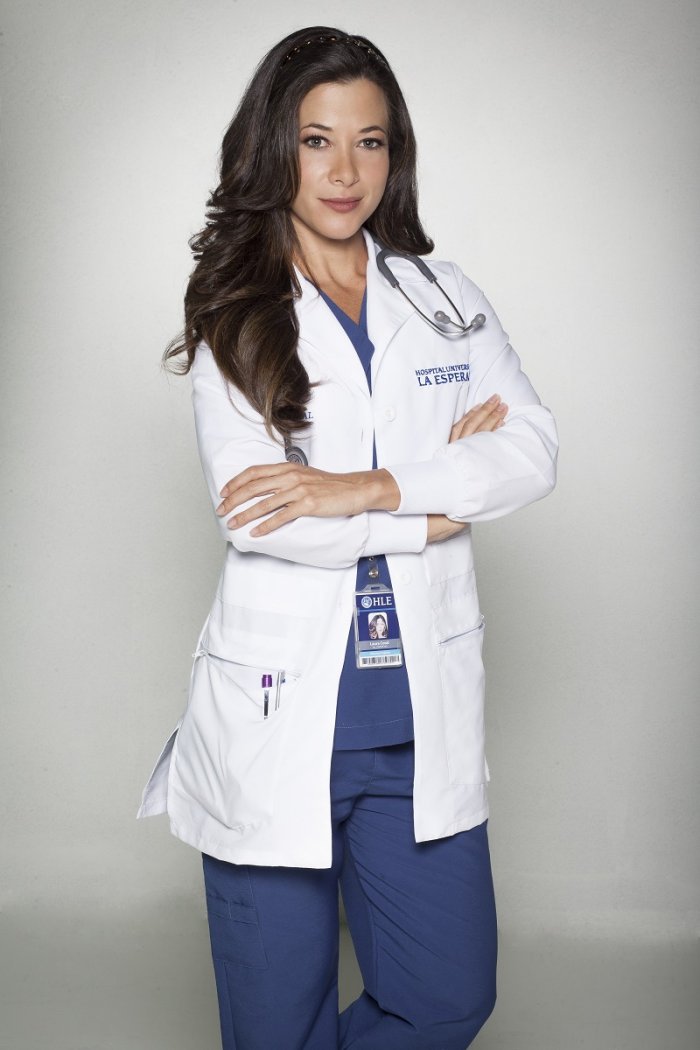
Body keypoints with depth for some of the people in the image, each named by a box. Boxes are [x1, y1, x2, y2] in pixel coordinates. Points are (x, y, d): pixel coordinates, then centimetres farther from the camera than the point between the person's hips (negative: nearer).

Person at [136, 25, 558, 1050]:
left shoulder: (449, 303, 9)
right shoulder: (234, 323, 0)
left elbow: (535, 445, -5)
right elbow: (251, 512, -13)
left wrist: (368, 487, -18)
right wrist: (441, 497, -9)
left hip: (421, 714, 3)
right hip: (279, 712, -2)